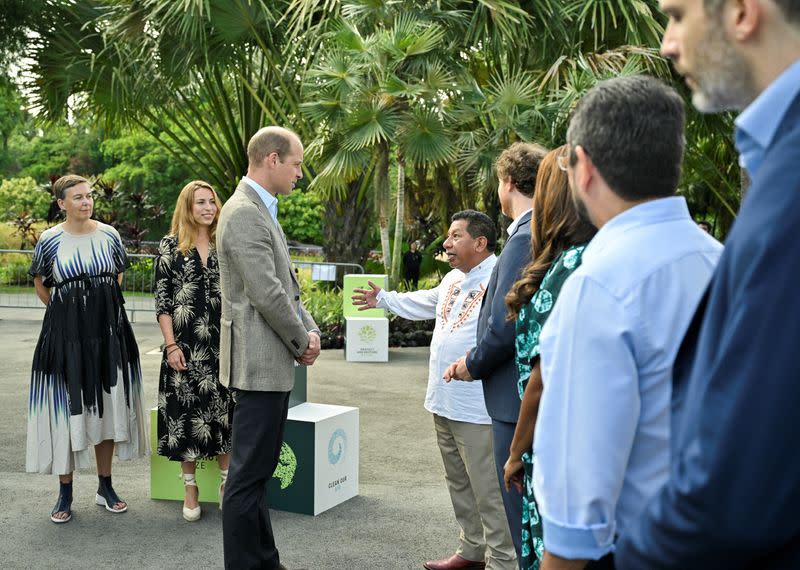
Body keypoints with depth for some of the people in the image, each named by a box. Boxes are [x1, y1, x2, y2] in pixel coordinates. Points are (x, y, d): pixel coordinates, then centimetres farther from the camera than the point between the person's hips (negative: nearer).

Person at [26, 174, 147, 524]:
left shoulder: (108, 235, 3)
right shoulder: (49, 240, -3)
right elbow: (40, 283, 11)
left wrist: (102, 307, 12)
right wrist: (67, 312, 10)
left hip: (108, 330, 2)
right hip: (66, 333, -2)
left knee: (107, 405, 8)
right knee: (67, 408, 1)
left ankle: (105, 486, 20)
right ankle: (65, 493, 13)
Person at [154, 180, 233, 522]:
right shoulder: (170, 247, 2)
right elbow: (161, 301, -1)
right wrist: (171, 345, -8)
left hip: (223, 343, 2)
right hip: (185, 345, -2)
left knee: (224, 412, 4)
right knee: (186, 413, 2)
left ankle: (226, 481, 17)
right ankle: (190, 487, 15)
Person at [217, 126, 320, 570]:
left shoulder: (262, 210, 16)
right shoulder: (244, 213, -16)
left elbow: (286, 284, 18)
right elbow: (267, 295, -21)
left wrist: (309, 330, 4)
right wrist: (302, 340, -8)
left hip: (273, 363, 11)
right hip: (259, 363, -11)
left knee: (258, 470, 17)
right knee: (249, 475, -2)